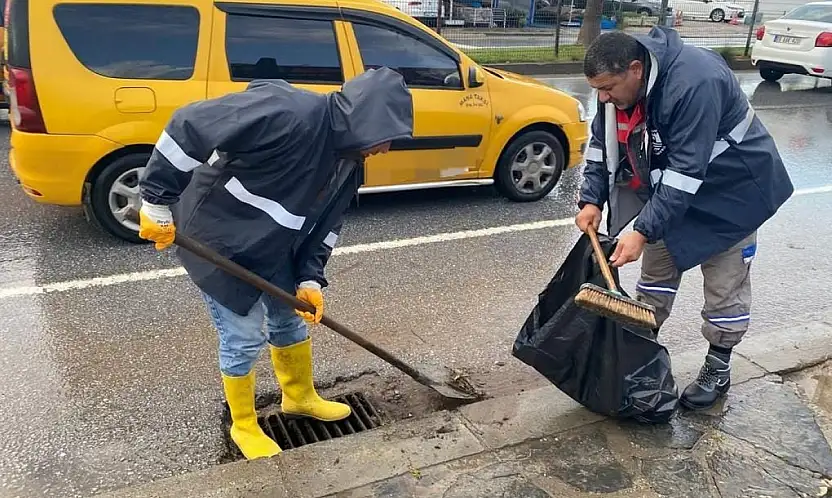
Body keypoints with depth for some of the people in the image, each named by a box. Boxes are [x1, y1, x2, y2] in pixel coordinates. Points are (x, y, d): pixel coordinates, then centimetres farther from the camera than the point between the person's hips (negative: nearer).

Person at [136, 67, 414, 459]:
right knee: (244, 337, 3)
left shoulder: (348, 161, -3)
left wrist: (310, 278, -6)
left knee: (290, 320, 20)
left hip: (272, 250, 8)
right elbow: (188, 126, -32)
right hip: (218, 244, -8)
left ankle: (300, 397, 45)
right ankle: (244, 426, 28)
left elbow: (326, 222, 6)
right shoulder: (287, 113, -33)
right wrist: (158, 203, -27)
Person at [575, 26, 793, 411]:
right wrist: (591, 199, -14)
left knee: (725, 284, 3)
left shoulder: (694, 83, -37)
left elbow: (687, 170, -37)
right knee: (657, 268, 13)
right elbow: (602, 143, -3)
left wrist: (643, 231, -38)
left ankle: (718, 369, 20)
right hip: (670, 187, 7)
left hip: (730, 189, -7)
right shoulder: (618, 82, -13)